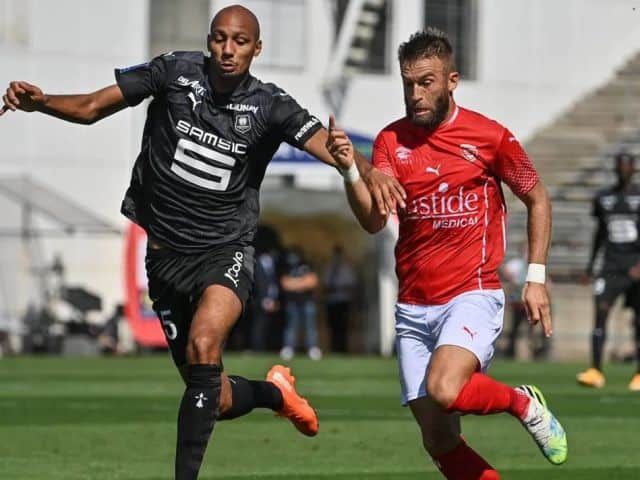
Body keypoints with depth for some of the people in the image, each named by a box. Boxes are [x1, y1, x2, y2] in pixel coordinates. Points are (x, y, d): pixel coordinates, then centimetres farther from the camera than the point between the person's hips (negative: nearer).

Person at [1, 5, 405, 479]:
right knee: (217, 401, 6)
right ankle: (274, 391, 41)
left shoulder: (268, 105, -8)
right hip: (165, 251, 2)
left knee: (203, 346, -32)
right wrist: (38, 101, -20)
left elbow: (327, 145, -21)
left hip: (225, 251, -2)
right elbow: (91, 107, -2)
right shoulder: (175, 72, -6)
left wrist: (368, 171, -42)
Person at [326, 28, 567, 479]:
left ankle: (524, 403, -1)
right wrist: (349, 169, -26)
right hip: (414, 308, 4)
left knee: (443, 391, -30)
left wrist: (536, 277, 3)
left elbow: (537, 198, 9)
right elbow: (374, 220, -9)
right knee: (440, 442, 0)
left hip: (473, 295, -4)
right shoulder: (392, 141, 3)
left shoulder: (490, 136, -5)